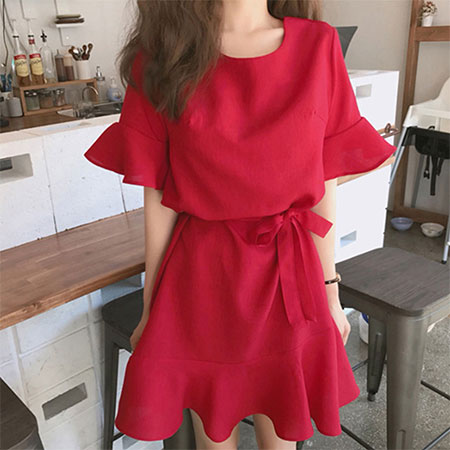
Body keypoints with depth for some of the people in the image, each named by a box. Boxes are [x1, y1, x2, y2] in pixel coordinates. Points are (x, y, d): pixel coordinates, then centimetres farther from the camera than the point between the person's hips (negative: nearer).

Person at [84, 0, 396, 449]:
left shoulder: (318, 46, -3)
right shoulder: (160, 57, -5)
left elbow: (324, 188, 1)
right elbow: (158, 200, -3)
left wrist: (331, 294, 6)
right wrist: (150, 310, 4)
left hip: (290, 280, 1)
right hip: (200, 279, 0)